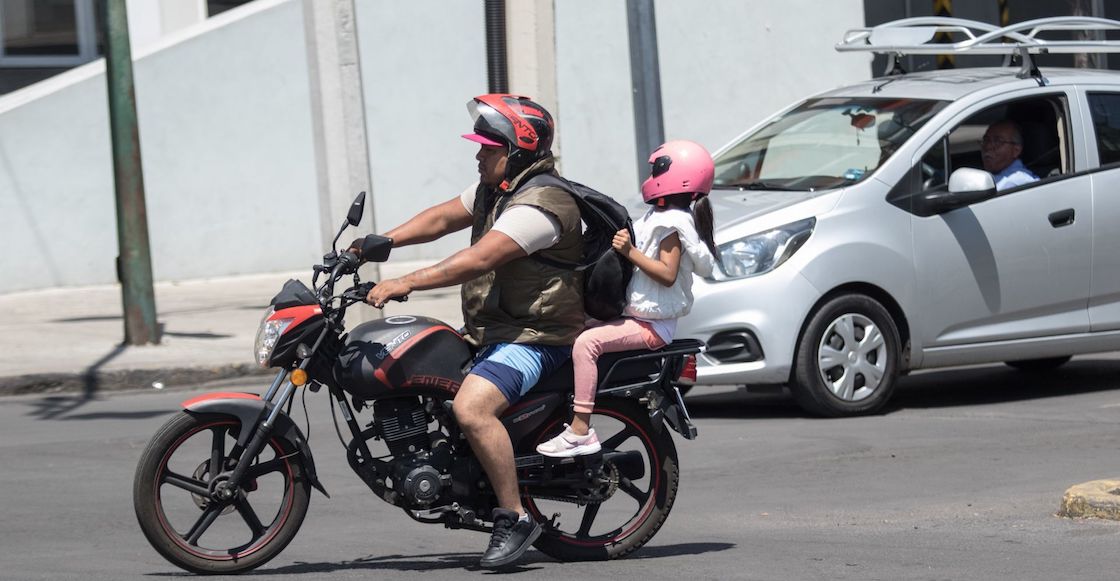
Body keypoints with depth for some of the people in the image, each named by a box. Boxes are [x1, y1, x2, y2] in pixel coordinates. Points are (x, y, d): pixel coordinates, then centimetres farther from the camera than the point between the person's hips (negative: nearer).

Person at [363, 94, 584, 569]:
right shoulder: (497, 188, 12)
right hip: (491, 332, 11)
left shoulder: (539, 204, -22)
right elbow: (444, 217, 18)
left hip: (535, 338, -11)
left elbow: (478, 260, -30)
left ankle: (514, 518, -25)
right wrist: (383, 241, 4)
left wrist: (406, 283, -34)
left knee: (471, 406, -32)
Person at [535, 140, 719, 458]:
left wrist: (631, 252, -24)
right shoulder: (658, 217, 18)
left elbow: (667, 274, -22)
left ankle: (580, 430, -32)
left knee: (586, 342, -27)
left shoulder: (673, 222, -13)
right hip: (636, 313, 11)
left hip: (652, 324, -11)